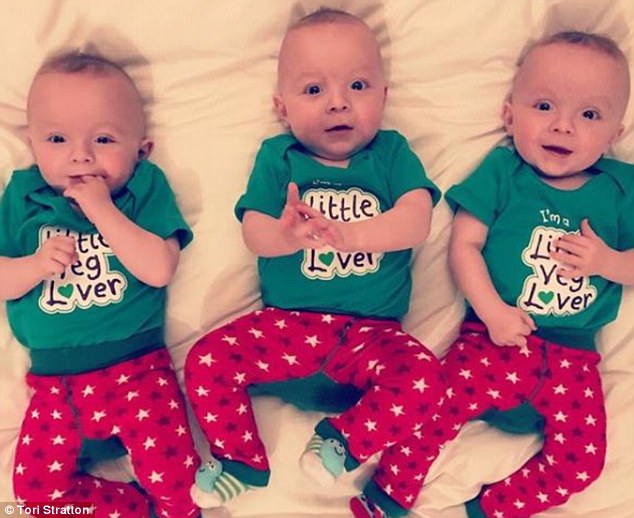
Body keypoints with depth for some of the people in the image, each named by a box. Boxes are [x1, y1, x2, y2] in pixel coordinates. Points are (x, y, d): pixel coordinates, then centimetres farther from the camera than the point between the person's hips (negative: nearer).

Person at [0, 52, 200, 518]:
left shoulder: (145, 188, -3)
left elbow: (159, 270, -16)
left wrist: (103, 210, -19)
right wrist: (38, 264, -16)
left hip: (136, 365, -3)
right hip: (54, 377, 4)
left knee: (171, 470, -18)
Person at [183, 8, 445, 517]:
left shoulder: (392, 153, 2)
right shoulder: (277, 156, 3)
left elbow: (417, 221, -14)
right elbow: (255, 234, -8)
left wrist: (352, 233, -34)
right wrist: (285, 234, -33)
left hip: (372, 330, 0)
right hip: (286, 322, 1)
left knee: (422, 379, -25)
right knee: (207, 361, -16)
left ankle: (344, 440, -1)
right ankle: (243, 460, 7)